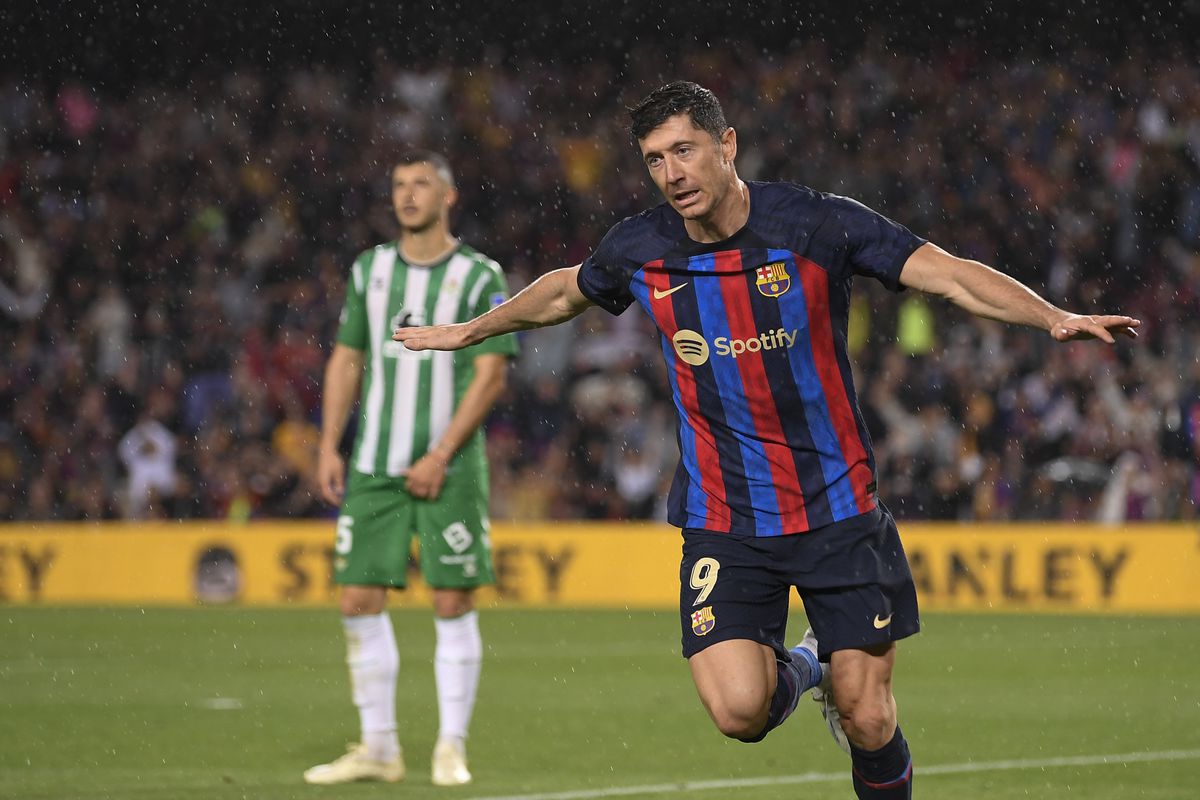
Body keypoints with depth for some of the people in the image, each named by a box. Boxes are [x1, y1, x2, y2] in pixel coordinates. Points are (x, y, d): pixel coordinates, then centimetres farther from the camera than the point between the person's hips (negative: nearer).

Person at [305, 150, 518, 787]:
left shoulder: (479, 276, -2)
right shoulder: (369, 270, 11)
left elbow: (491, 374, -7)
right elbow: (346, 359, 15)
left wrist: (440, 456, -13)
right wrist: (329, 446, 5)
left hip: (449, 468, -4)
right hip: (372, 468, 4)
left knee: (453, 603, -3)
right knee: (359, 600, -1)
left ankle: (451, 749, 6)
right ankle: (378, 748, 8)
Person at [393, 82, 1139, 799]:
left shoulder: (816, 223, -11)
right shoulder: (639, 250, -1)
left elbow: (951, 274, -15)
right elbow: (565, 291, 21)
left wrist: (1055, 317, -30)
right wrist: (469, 331, 34)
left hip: (837, 506, -2)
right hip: (722, 520, 2)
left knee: (867, 723, -6)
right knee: (738, 711, -16)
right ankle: (797, 668, 20)